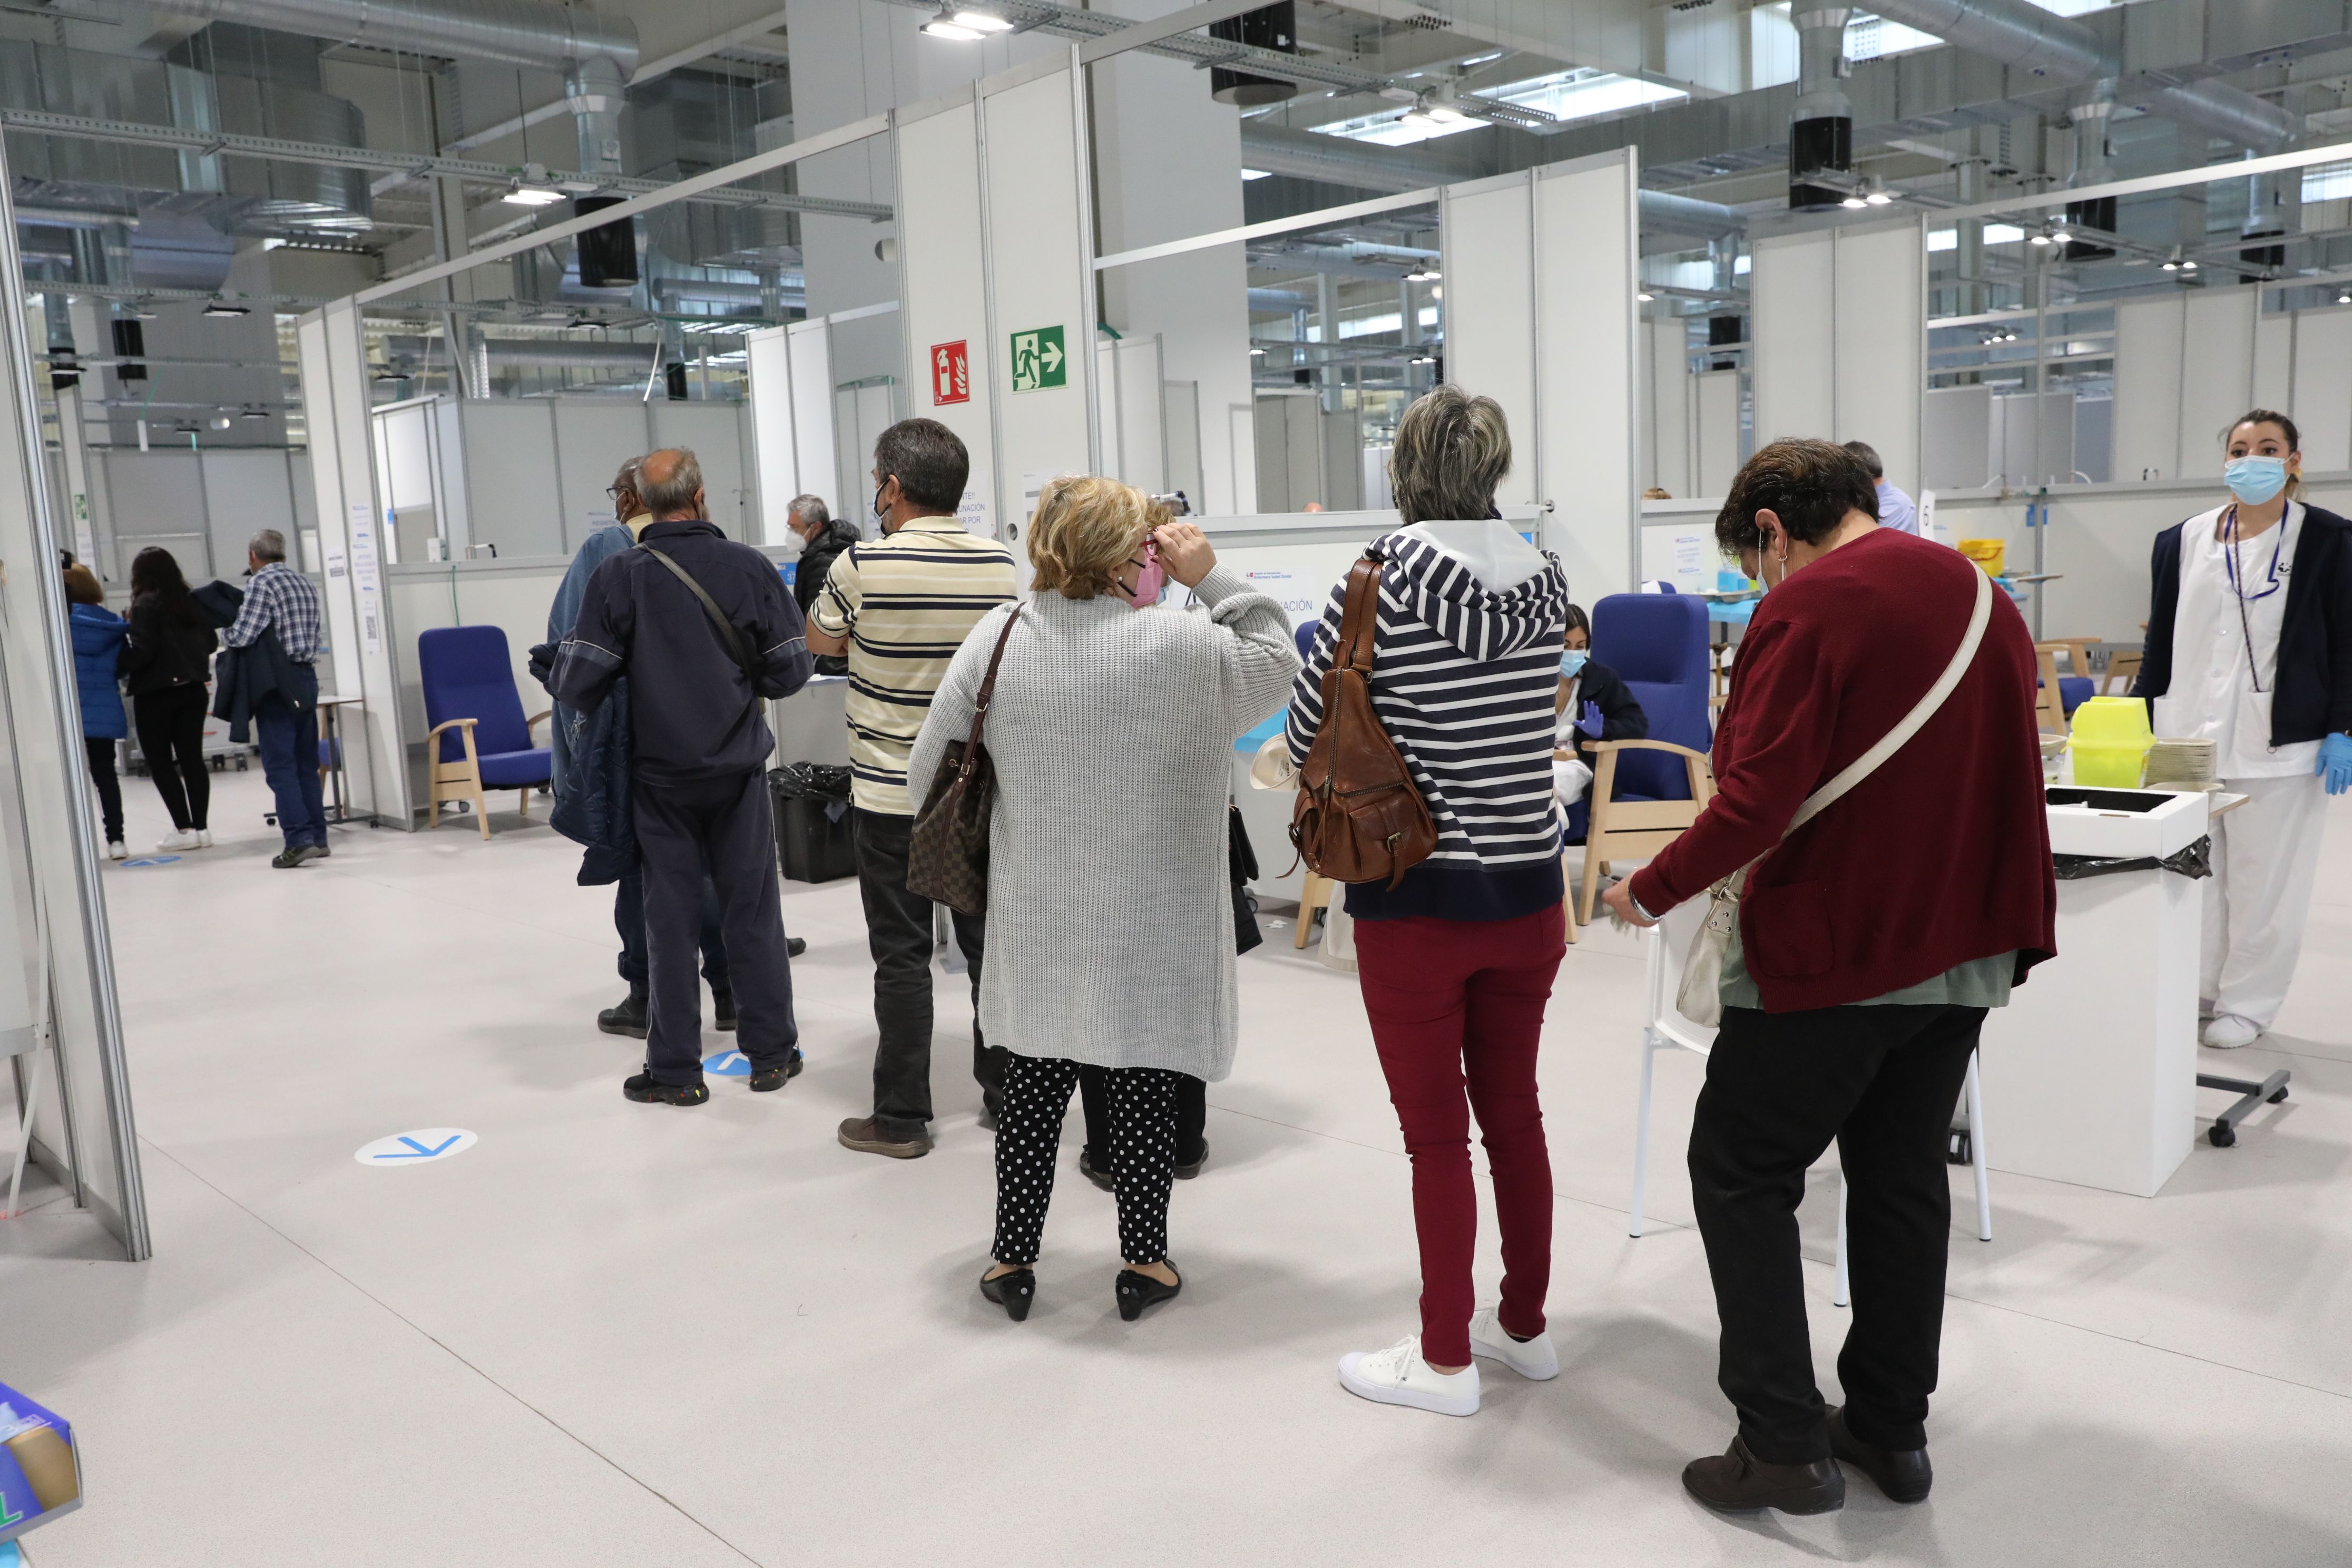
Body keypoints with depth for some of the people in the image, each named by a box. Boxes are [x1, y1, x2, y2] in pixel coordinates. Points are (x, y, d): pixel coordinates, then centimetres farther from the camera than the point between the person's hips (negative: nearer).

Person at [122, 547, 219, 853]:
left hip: (155, 693, -5)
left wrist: (119, 668, -5)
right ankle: (201, 828, 8)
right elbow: (211, 642, 10)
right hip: (192, 689, 5)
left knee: (160, 762, 4)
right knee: (192, 758, 8)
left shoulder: (146, 604, -11)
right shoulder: (192, 600, 6)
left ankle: (184, 829, 0)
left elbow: (143, 651, -18)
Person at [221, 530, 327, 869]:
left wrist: (224, 635, 7)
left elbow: (243, 636, -13)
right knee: (307, 763, 11)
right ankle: (318, 838, 11)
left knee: (280, 765, -5)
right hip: (307, 677, 7)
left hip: (278, 683, -7)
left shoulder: (261, 582, -9)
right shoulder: (304, 583, 14)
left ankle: (299, 840, -11)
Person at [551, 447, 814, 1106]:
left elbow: (580, 681, -13)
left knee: (671, 916, 7)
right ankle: (771, 1053, 18)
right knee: (752, 909, 10)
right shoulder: (749, 567, -7)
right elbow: (789, 671, -4)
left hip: (660, 772, 0)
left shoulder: (619, 576, -10)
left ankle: (675, 1070, 14)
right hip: (739, 767, 1)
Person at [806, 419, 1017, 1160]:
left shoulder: (862, 566, -14)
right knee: (989, 941, 13)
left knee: (902, 954, 4)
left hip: (889, 794, -3)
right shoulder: (1001, 565, -3)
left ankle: (901, 1117, 11)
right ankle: (1006, 1093, 24)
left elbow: (820, 642, 5)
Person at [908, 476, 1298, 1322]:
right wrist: (1213, 577, -2)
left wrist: (988, 841, 19)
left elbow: (930, 773, 1)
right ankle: (1144, 1264, 25)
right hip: (1153, 920, -3)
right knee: (1146, 1083, 12)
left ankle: (1012, 1260, 27)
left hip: (1038, 917, 3)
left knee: (1034, 1081, 16)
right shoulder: (1183, 646, -17)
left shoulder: (995, 640, -6)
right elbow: (1277, 664, 2)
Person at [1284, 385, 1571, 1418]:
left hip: (1415, 900, -5)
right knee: (1514, 1112, 18)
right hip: (1528, 891, 5)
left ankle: (1444, 1362, 19)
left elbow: (1305, 731, -7)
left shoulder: (1385, 576, -13)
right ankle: (1523, 1325, 33)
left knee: (1436, 1132, 6)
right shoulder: (1544, 579, 2)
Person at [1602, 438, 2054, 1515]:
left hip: (1833, 950, -8)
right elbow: (1985, 781, 18)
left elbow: (1756, 803, -22)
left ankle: (1785, 1444, 5)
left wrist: (1649, 889, -9)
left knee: (1741, 1178, 5)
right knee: (1904, 1181, 18)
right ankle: (1892, 1428, 28)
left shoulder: (1809, 608, -16)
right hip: (1964, 947, 8)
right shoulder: (1984, 597, 10)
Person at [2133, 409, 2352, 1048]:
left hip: (2279, 743, -2)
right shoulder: (2185, 541, 7)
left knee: (2263, 882, 4)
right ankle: (2191, 992, 20)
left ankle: (2246, 1004, 16)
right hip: (2190, 737, 3)